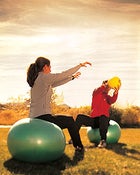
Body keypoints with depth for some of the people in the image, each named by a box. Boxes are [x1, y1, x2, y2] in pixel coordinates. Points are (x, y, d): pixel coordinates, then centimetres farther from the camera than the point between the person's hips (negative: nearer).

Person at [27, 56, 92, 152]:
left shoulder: (36, 79, 14)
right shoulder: (44, 77, -12)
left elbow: (56, 83, 23)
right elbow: (63, 74, -6)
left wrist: (72, 77, 31)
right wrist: (80, 65, 5)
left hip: (34, 117, 9)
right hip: (42, 117, -9)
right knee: (70, 121, 13)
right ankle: (79, 147, 27)